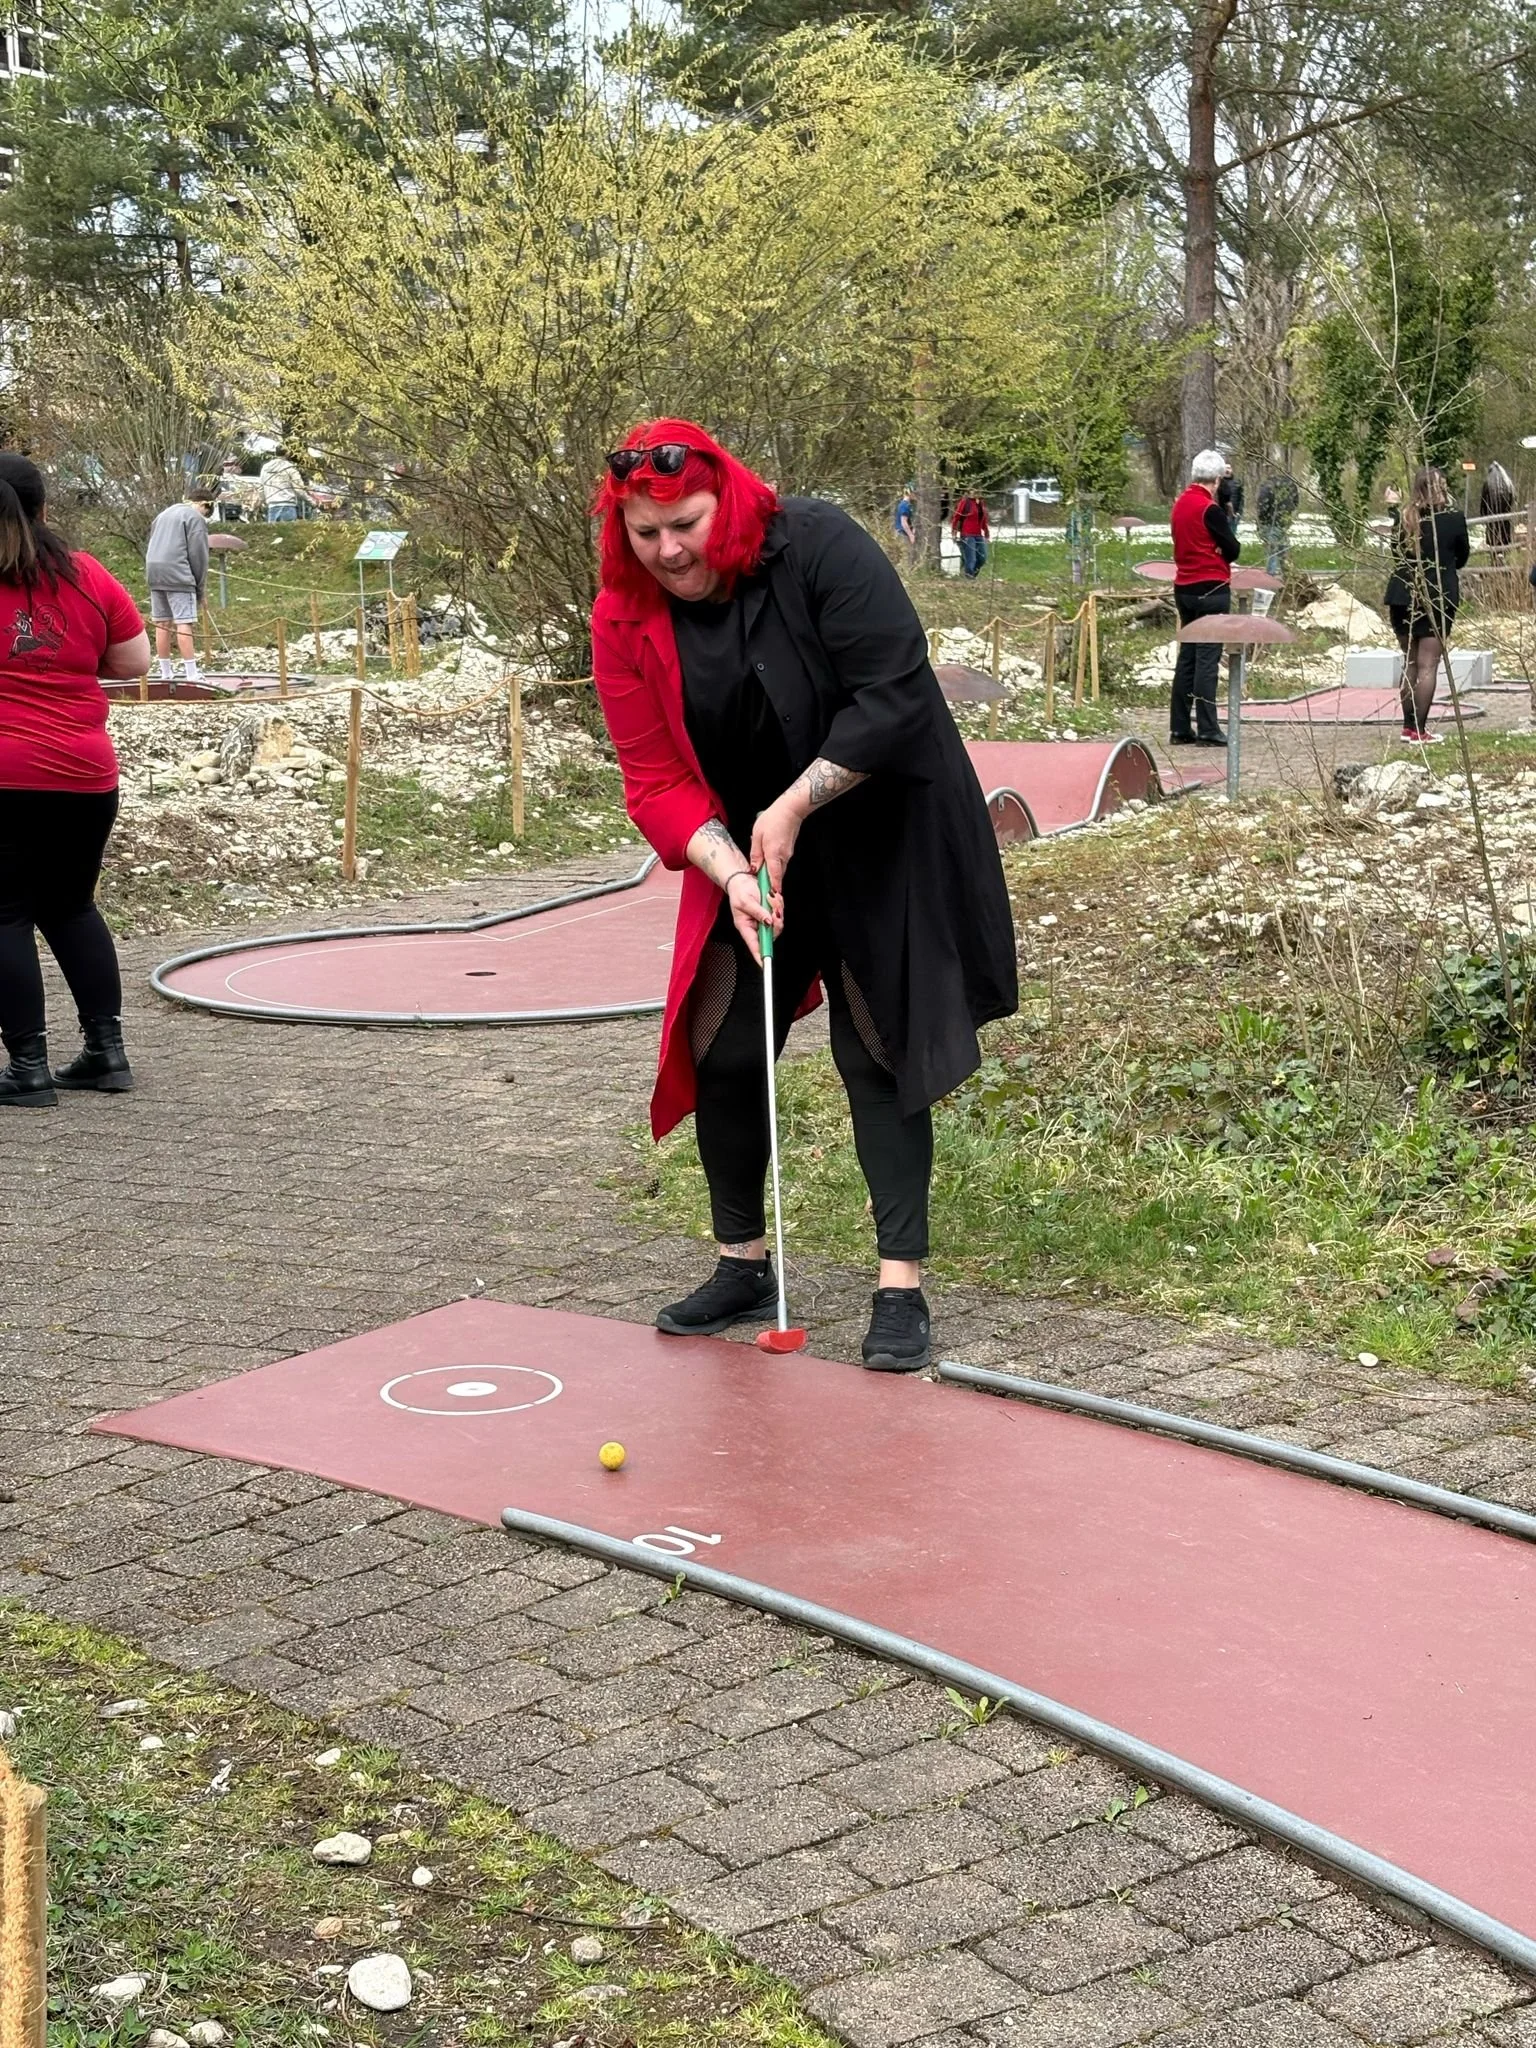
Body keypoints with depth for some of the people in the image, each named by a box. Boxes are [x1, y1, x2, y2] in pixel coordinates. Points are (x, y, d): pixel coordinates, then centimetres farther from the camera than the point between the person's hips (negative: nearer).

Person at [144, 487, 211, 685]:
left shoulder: (163, 514, 25)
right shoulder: (195, 518, -1)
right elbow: (199, 555, -5)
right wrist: (200, 588, 2)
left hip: (154, 573, 8)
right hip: (178, 575, -8)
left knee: (161, 623, 9)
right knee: (185, 624, -10)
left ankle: (166, 672, 12)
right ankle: (191, 674, -14)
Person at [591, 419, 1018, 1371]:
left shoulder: (819, 545, -21)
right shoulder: (623, 621, -9)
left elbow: (896, 695, -25)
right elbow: (657, 782, -10)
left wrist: (794, 806, -26)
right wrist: (731, 872, -26)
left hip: (883, 845, -4)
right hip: (742, 856, 4)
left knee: (876, 1050, -4)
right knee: (723, 1052, 4)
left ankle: (903, 1285, 0)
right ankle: (743, 1265, 22)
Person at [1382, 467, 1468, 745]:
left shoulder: (1404, 517, -2)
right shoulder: (1454, 519, -9)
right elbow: (1462, 558, 4)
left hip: (1403, 596, 4)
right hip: (1438, 597, -4)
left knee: (1410, 662, 16)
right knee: (1428, 665, -1)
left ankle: (1409, 725, 19)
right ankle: (1419, 732, -3)